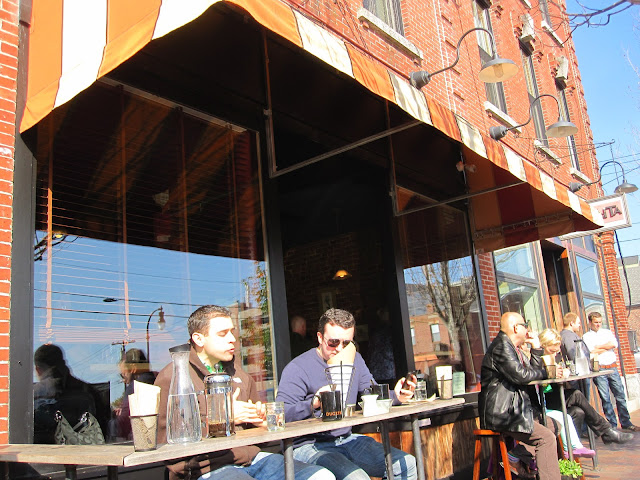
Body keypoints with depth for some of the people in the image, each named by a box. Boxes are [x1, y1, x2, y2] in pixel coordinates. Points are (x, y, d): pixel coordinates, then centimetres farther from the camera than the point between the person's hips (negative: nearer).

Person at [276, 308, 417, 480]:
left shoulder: (354, 360, 13)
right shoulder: (297, 369, -11)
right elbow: (281, 414, -17)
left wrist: (395, 396, -10)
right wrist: (313, 403, -33)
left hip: (347, 440, 7)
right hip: (310, 446, -6)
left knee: (407, 464, -5)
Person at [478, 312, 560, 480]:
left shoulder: (514, 349, 19)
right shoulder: (502, 345, -15)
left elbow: (533, 370, 20)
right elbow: (519, 375, -23)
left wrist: (536, 348, 13)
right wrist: (544, 373, -5)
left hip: (513, 408, 11)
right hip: (500, 413, -11)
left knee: (552, 424, 16)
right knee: (546, 437, -16)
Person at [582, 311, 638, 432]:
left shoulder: (607, 332, 15)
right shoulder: (586, 337, 4)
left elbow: (614, 344, -4)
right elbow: (591, 352, -11)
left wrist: (598, 347, -7)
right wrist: (607, 347, -2)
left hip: (612, 367, 3)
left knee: (620, 395, 4)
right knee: (605, 398, -2)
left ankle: (626, 423, 13)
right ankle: (612, 425, 5)